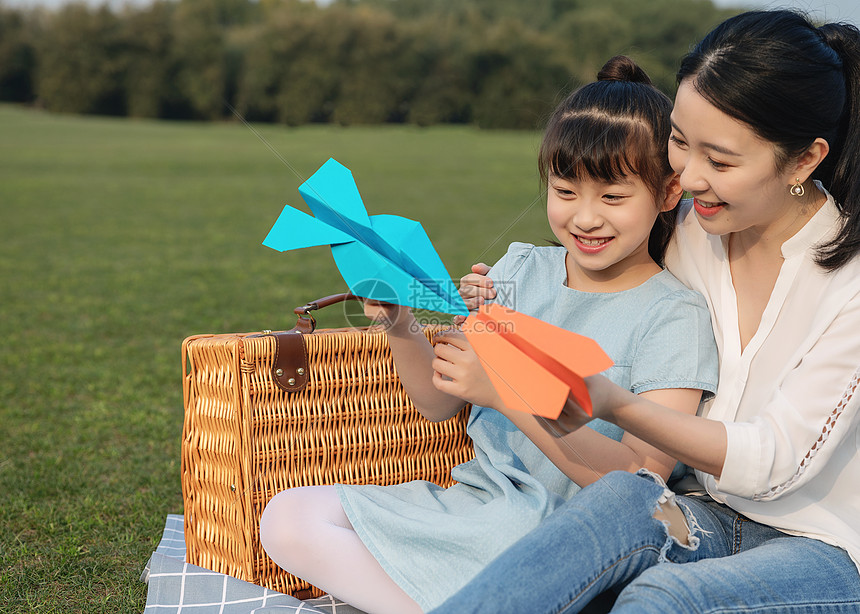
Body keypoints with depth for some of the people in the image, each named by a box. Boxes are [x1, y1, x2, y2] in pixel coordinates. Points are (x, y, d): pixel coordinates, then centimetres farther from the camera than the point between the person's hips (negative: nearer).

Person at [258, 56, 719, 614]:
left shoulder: (674, 315, -6)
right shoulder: (522, 269, 10)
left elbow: (640, 481, -16)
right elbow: (439, 402, 14)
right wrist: (402, 328, -7)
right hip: (468, 501, 7)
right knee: (287, 520, -13)